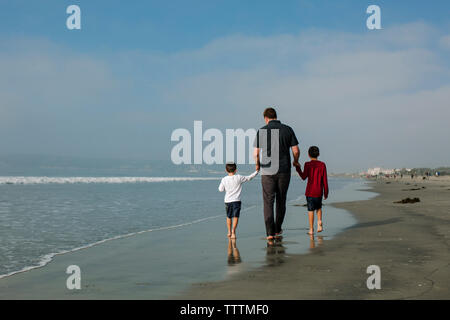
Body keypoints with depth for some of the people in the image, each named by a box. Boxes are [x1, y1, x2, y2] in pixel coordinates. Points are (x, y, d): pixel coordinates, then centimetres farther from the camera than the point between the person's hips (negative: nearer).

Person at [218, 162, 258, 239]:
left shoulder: (224, 179, -2)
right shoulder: (239, 178, -5)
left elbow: (221, 189, 4)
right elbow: (249, 178, 3)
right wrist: (256, 172, 14)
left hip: (227, 201, 2)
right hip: (236, 200, -2)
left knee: (228, 217, 18)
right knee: (235, 216, -5)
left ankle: (229, 232, 27)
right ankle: (233, 232, -19)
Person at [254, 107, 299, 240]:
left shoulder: (262, 131, -2)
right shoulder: (287, 129, 1)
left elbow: (256, 153, -4)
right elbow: (296, 150, -1)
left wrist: (257, 164, 17)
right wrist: (296, 161, 20)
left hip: (268, 171, -1)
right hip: (284, 171, 1)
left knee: (268, 202, 1)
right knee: (281, 201, 15)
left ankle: (270, 232, -8)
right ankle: (277, 230, 24)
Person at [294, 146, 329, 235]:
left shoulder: (308, 164, -5)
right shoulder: (322, 165, 1)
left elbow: (304, 177, -9)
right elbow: (325, 180, 1)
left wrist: (298, 168, 2)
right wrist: (326, 192, 8)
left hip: (310, 191, -2)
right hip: (319, 192, 2)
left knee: (311, 210, 3)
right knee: (318, 207, 23)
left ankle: (311, 229, 2)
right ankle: (319, 222, 3)